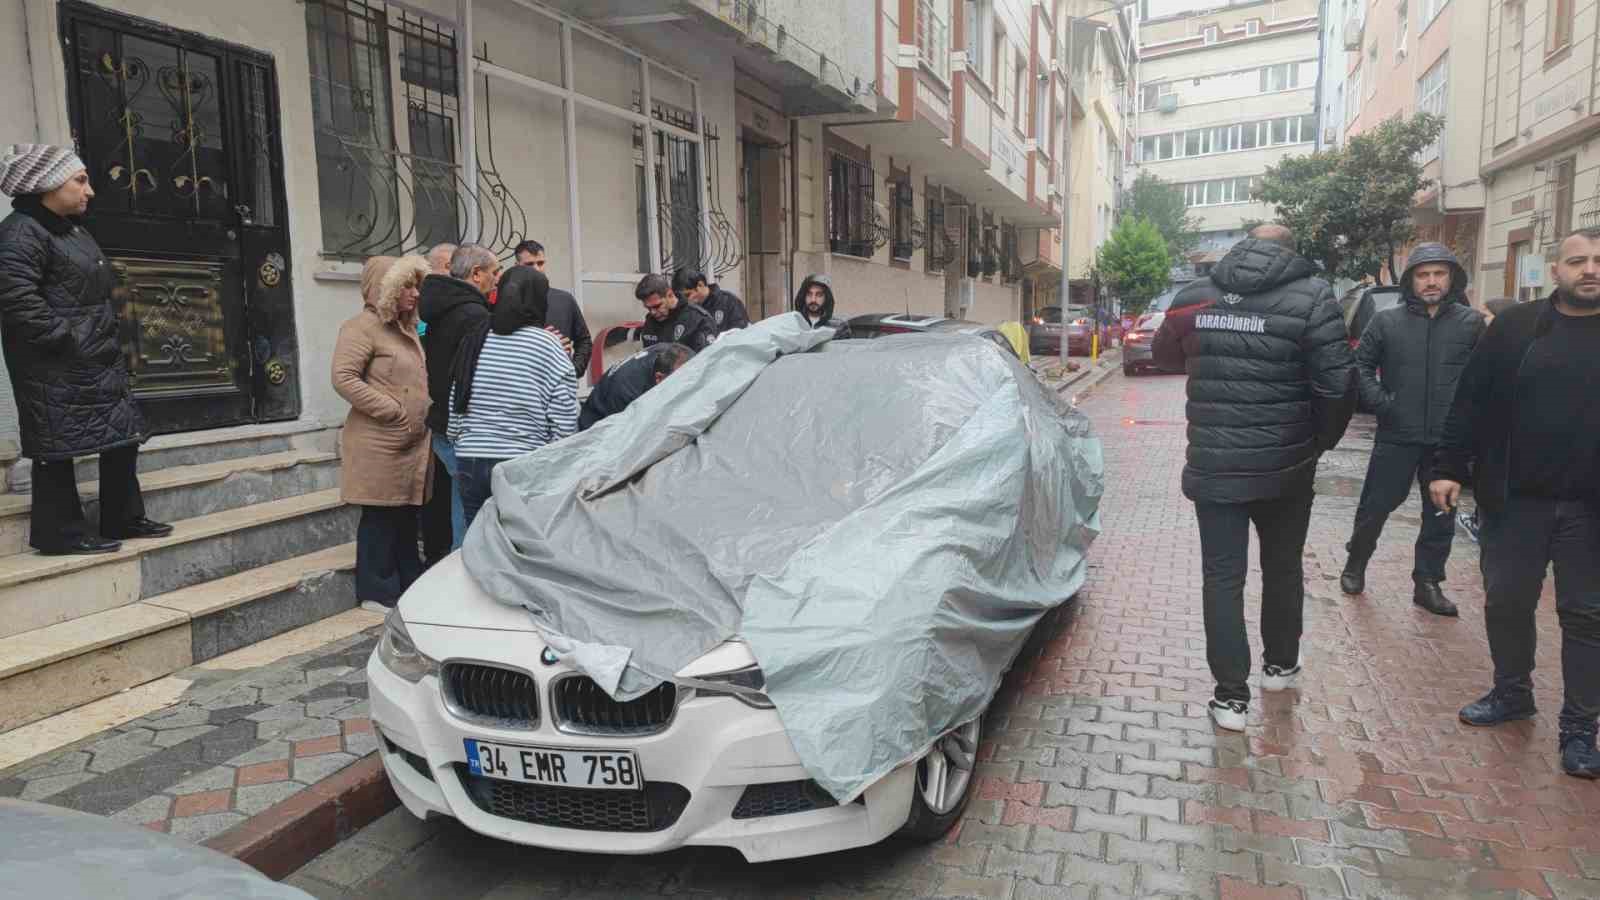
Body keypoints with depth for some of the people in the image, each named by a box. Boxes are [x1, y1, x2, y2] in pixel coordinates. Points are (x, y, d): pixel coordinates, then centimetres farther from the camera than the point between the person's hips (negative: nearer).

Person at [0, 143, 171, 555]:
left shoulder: (73, 231, 18)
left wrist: (110, 340, 14)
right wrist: (69, 339, -20)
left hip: (97, 362, 10)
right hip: (55, 367, -10)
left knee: (123, 436, 12)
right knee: (58, 446, -2)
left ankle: (123, 519, 22)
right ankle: (60, 533, 6)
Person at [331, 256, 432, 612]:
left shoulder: (407, 327, 18)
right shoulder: (363, 326, -9)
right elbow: (344, 378, -18)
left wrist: (422, 415, 12)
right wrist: (394, 413, -18)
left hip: (413, 442, 8)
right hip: (380, 443, -8)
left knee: (407, 515, 14)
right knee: (380, 516, -1)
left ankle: (410, 586, 24)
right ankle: (377, 593, 10)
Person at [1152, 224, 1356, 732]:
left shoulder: (1194, 297, 1)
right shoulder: (1310, 296, -9)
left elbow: (1165, 356, 18)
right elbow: (1338, 382, -14)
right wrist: (1322, 439, 2)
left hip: (1213, 464, 1)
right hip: (1286, 465, -1)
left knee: (1222, 577, 6)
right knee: (1283, 567, 20)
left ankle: (1231, 696, 7)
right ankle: (1280, 664, 38)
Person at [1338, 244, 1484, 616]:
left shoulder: (1472, 322, 0)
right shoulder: (1387, 321, 0)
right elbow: (1361, 364, 5)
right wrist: (1378, 400, -7)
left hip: (1449, 441, 1)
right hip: (1397, 437, -1)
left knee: (1441, 516, 10)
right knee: (1376, 506, 6)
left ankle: (1428, 584, 22)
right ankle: (1355, 565, 27)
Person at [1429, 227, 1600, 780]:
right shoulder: (1515, 326, 2)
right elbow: (1471, 401, 1)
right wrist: (1449, 468, -4)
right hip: (1515, 498, 1)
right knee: (1506, 601, 11)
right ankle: (1512, 693, 32)